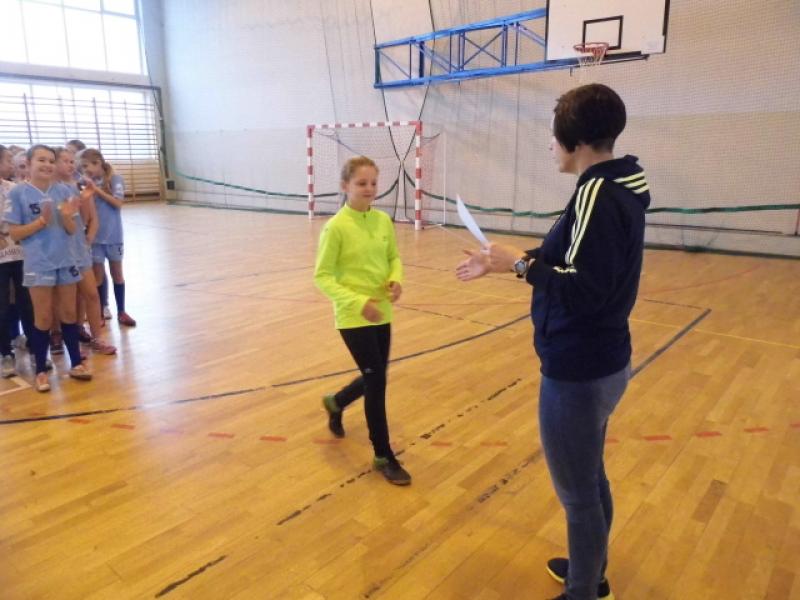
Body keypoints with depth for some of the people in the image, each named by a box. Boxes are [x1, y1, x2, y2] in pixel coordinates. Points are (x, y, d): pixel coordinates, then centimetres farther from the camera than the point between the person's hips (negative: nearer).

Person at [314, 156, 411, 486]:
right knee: (377, 382, -4)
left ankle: (336, 403, 50)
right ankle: (384, 456, 15)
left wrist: (396, 280, -8)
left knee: (374, 380, 17)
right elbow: (322, 276, -13)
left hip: (382, 315, 6)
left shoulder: (384, 221, 2)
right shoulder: (336, 227, -14)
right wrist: (357, 302, -24)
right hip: (353, 318, -6)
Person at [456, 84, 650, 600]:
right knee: (591, 480, 25)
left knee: (578, 494, 7)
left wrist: (521, 264, -17)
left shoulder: (597, 193, -21)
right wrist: (513, 261, 10)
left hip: (579, 371, -10)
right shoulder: (620, 187, 8)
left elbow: (583, 289, -26)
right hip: (603, 363, 10)